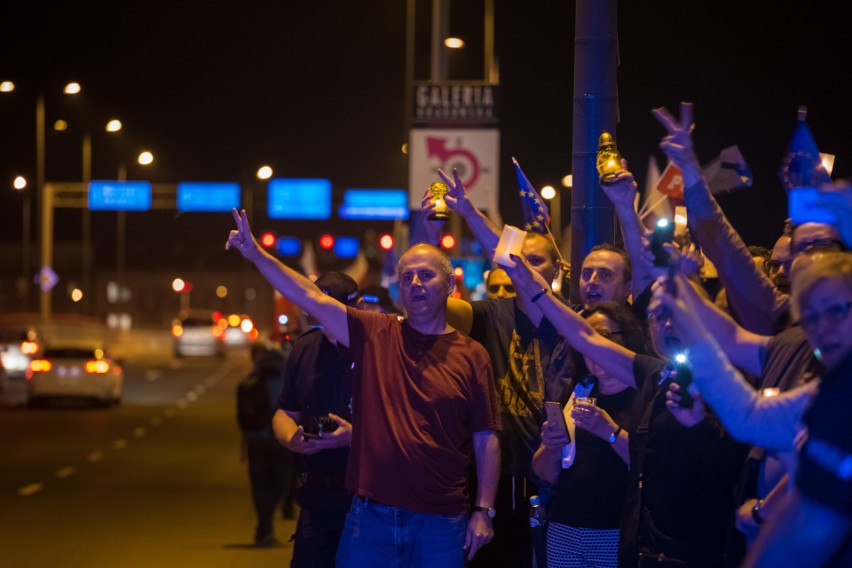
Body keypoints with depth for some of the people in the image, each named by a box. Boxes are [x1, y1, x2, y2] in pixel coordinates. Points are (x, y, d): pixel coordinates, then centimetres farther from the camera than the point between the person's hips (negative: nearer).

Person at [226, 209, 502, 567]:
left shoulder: (471, 356, 2)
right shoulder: (375, 335, 6)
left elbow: (486, 440, 2)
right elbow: (313, 298, -3)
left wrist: (483, 511, -4)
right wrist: (258, 256, -14)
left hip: (440, 524, -1)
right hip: (370, 516, 1)